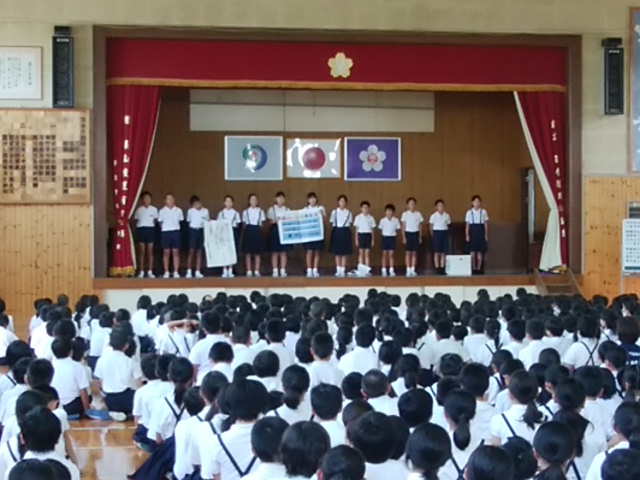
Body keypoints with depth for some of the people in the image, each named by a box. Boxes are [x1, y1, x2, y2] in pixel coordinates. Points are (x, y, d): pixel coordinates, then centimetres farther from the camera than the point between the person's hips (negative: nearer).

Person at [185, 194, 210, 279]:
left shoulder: (205, 211, 2)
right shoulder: (190, 211, -1)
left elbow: (207, 221, 9)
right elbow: (188, 221, 9)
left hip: (202, 230, 2)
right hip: (193, 230, -2)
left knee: (199, 252, 3)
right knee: (192, 251, -4)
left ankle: (198, 272, 5)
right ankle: (189, 271, 1)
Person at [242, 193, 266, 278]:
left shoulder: (260, 211, 8)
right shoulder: (246, 211, 7)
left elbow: (262, 223, 7)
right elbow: (244, 223, 6)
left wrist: (258, 229, -4)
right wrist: (248, 229, -6)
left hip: (257, 231, 0)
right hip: (248, 231, 0)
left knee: (257, 252, 1)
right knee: (248, 252, -1)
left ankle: (256, 271, 5)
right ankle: (249, 271, 3)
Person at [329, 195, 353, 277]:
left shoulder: (348, 213, 4)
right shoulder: (334, 212, 3)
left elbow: (350, 224, 7)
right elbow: (332, 223, 4)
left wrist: (348, 233, 0)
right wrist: (333, 232, -3)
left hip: (345, 232, 0)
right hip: (336, 231, 0)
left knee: (345, 252, 0)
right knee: (337, 252, 2)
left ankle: (343, 270, 5)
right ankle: (338, 270, 9)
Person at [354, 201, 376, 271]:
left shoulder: (371, 218, 5)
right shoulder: (358, 217, 2)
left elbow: (372, 229, 8)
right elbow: (356, 229, 4)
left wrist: (373, 240, 5)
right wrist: (356, 239, -1)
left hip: (368, 235, 1)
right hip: (361, 235, -1)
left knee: (367, 253, 0)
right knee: (361, 253, 0)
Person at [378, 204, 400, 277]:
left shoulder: (395, 220, -1)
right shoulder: (382, 220, -2)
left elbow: (397, 229, 5)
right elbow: (380, 229, 4)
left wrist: (395, 234, -4)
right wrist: (383, 235, -2)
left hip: (392, 238, 0)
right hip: (385, 237, 0)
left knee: (391, 254, 0)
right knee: (385, 254, 3)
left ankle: (391, 270, 3)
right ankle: (384, 270, 6)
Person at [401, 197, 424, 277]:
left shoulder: (418, 214, 5)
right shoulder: (405, 214, -1)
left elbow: (420, 226, 8)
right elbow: (403, 226, 0)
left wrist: (420, 237, 4)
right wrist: (404, 237, -7)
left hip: (415, 234, 2)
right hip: (408, 233, -2)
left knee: (414, 253, 2)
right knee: (408, 252, -2)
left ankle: (413, 270, 5)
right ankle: (408, 270, 0)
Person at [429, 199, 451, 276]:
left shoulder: (447, 216, 6)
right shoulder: (433, 216, -2)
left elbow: (448, 225, 12)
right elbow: (431, 226, 2)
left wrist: (446, 231, 2)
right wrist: (433, 235, -2)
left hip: (445, 232, 3)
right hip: (436, 232, -3)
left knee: (444, 253, 1)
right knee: (437, 252, -2)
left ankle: (442, 269, 5)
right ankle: (437, 269, 0)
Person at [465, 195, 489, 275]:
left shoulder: (483, 212, 4)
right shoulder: (469, 212, 3)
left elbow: (486, 224, 4)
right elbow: (467, 225, 2)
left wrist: (486, 234, -1)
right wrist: (467, 235, -4)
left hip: (481, 232, 0)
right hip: (472, 232, 0)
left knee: (480, 251, 1)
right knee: (472, 251, -2)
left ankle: (479, 268, 5)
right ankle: (473, 268, 2)